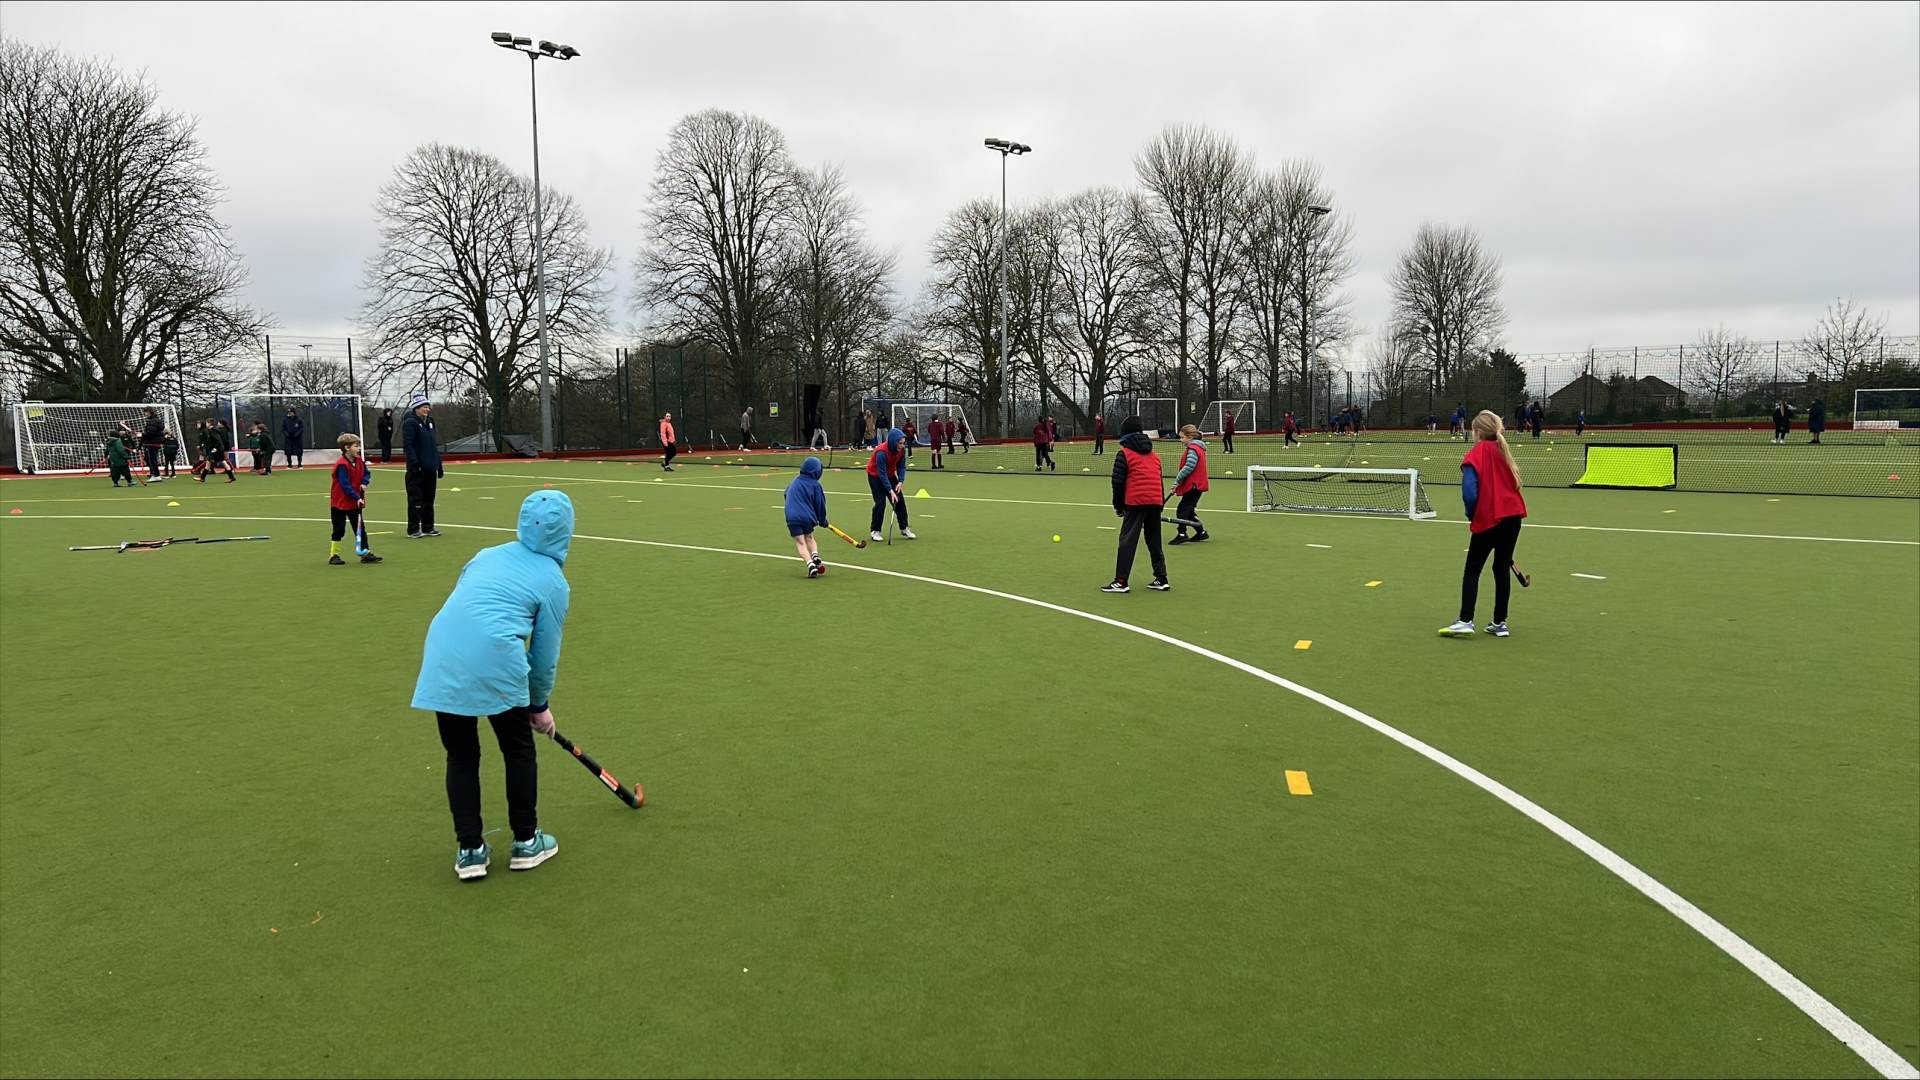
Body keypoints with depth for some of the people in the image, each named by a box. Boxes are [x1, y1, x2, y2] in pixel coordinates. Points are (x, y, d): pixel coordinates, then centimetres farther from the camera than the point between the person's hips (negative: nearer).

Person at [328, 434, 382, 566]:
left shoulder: (359, 461, 1)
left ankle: (365, 553, 11)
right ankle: (334, 555, 12)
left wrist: (364, 483, -8)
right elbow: (345, 485, -25)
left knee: (360, 528, 7)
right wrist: (357, 498, -27)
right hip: (340, 502, -7)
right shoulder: (342, 465, -22)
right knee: (339, 530, 2)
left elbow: (367, 473, 13)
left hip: (355, 503, 7)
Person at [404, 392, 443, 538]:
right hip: (417, 470, -8)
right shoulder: (410, 423, -9)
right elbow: (407, 446, -16)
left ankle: (428, 527, 21)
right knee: (416, 500, -2)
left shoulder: (429, 422, 15)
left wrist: (439, 465, 18)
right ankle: (413, 530, 4)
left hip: (430, 468, 8)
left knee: (429, 499, 13)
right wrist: (415, 463, -22)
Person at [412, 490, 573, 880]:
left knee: (461, 756, 19)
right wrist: (540, 705, 22)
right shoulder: (552, 580, 6)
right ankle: (526, 843, 26)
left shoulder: (488, 554, 20)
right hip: (496, 664, -4)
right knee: (519, 750, 17)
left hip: (442, 660, 5)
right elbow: (545, 653, 8)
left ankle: (470, 850, 23)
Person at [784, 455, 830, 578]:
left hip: (792, 517, 1)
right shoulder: (815, 485, 0)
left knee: (800, 543, -1)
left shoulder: (795, 481, 13)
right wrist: (823, 521, 17)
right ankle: (815, 555, 2)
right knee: (809, 537, 24)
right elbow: (820, 504, 4)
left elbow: (786, 495, 29)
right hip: (808, 517, -1)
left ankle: (810, 563, -19)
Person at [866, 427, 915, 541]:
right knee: (880, 502, -14)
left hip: (890, 474, 6)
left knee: (900, 500, 2)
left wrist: (900, 481, -23)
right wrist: (890, 491, -36)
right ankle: (874, 531, -2)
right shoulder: (881, 452, -36)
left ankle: (904, 529, 11)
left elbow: (902, 466, -7)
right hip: (875, 475, -6)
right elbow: (882, 474, -33)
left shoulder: (902, 450, -16)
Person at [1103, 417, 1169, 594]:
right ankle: (1161, 579, 15)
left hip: (1135, 502, -6)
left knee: (1127, 541, -3)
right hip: (1155, 502, 6)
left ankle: (1120, 581, -7)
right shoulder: (1154, 455, 19)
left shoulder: (1124, 453, 0)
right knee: (1154, 541, 14)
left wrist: (1118, 506, 6)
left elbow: (1118, 482, -3)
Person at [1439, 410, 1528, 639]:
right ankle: (1499, 622, 16)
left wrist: (1471, 514, -2)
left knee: (1472, 570, 3)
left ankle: (1465, 621, -3)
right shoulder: (1503, 450, 9)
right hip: (1513, 515, 6)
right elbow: (1513, 483, 14)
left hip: (1489, 519, -6)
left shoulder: (1476, 454, -10)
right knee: (1502, 569, 13)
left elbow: (1469, 492, -20)